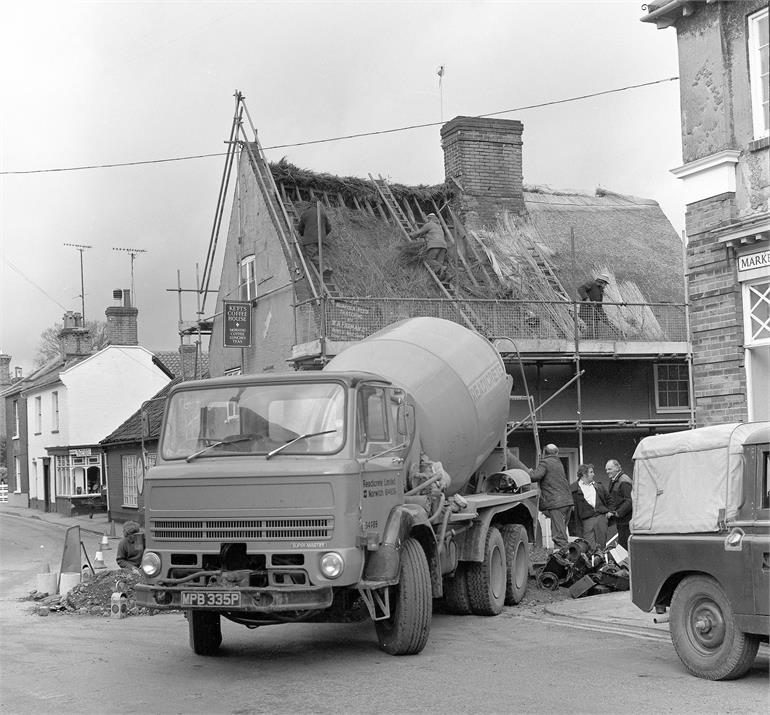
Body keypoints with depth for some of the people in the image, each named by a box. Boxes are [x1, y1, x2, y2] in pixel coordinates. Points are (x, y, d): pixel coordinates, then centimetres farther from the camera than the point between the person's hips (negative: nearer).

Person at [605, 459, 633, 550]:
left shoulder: (624, 482, -14)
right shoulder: (613, 481, 18)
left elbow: (630, 501, -20)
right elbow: (611, 500, 25)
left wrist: (618, 513, -21)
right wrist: (611, 512, 10)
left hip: (626, 520, -10)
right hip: (619, 520, 10)